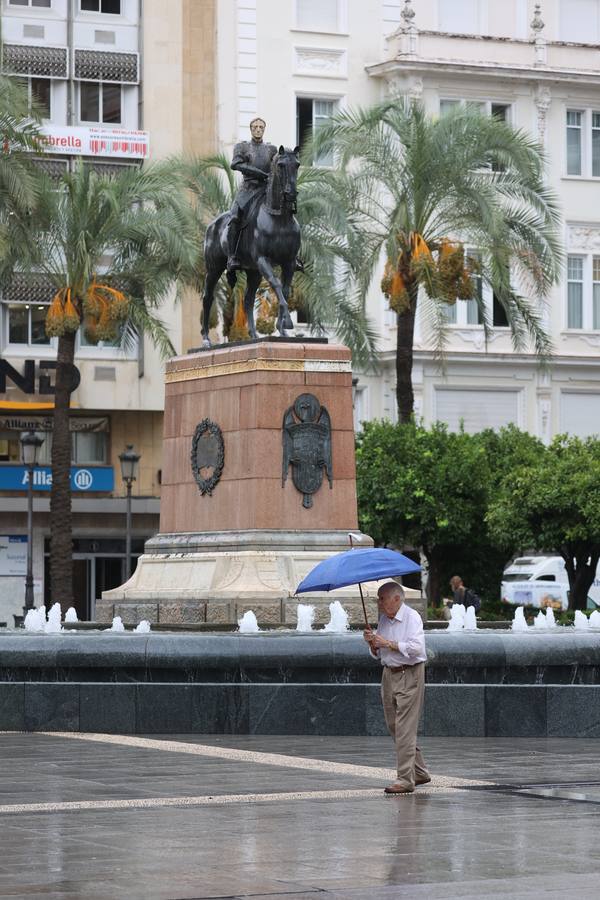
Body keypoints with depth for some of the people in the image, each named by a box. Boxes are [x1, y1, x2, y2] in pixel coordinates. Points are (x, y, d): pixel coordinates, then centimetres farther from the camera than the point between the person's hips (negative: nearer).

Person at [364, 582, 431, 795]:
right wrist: (372, 643, -4)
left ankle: (405, 779, -9)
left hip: (409, 675, -8)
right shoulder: (383, 620, 12)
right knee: (393, 727, 11)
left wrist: (388, 643, -19)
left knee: (405, 729, -10)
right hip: (389, 674, 8)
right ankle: (420, 772, 22)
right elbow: (377, 654, 18)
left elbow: (417, 647, -23)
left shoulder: (412, 617, -11)